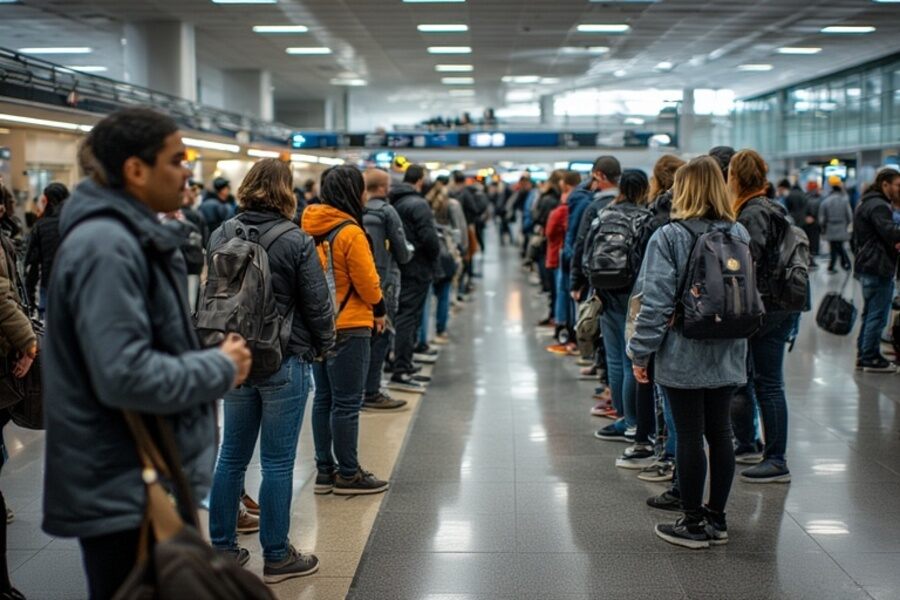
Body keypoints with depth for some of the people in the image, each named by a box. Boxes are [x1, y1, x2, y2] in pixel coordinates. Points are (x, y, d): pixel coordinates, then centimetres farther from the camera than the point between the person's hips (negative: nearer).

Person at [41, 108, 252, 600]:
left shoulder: (133, 236, 11)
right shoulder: (106, 246, -22)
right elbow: (125, 375, -29)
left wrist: (212, 359, 3)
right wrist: (221, 369, -17)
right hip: (124, 491, -10)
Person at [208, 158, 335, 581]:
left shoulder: (221, 236, 2)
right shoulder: (296, 242, -13)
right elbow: (317, 304, -9)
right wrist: (324, 345, 8)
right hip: (285, 363, -5)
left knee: (232, 456, 15)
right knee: (277, 463, 3)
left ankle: (222, 548, 25)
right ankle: (276, 557, 13)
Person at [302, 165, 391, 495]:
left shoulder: (311, 230, 4)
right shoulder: (350, 233, -18)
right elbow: (368, 284, -13)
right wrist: (380, 311, 5)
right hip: (348, 328, -8)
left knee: (324, 398, 14)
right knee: (347, 403, 1)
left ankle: (325, 470, 21)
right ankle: (348, 474, 9)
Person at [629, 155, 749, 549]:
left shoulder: (669, 237, -12)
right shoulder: (740, 235, 5)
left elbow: (656, 302, -14)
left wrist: (641, 352, -7)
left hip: (684, 357, -5)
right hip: (727, 356, 5)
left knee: (689, 436, 2)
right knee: (720, 433, 12)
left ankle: (694, 524, 11)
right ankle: (716, 519, 23)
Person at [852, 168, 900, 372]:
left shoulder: (867, 203, 19)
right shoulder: (878, 206, -15)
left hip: (867, 266, 11)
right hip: (878, 269, -11)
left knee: (870, 314, 17)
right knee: (877, 316, -4)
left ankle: (863, 356, 22)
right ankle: (871, 359, 1)